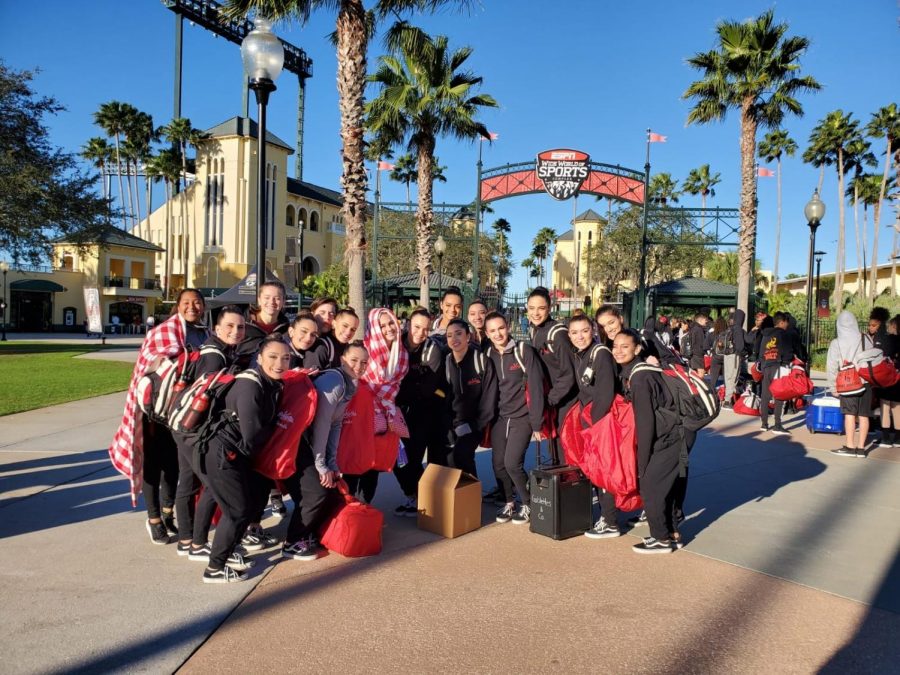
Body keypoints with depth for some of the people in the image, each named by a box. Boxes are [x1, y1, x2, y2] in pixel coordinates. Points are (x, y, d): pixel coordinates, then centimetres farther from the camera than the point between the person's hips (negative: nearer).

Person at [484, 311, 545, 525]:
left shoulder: (524, 351, -8)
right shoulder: (488, 355, 6)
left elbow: (536, 387, -10)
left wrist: (537, 422, -12)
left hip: (521, 417, -4)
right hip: (498, 418, 5)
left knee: (512, 462, -13)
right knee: (498, 464, 3)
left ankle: (528, 504, 9)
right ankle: (508, 502, 25)